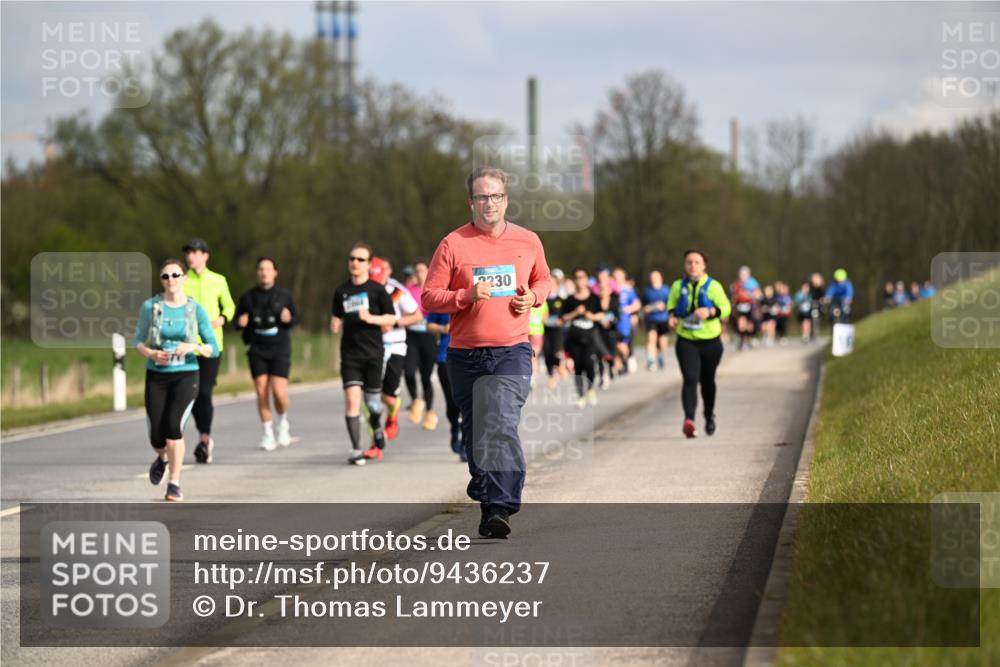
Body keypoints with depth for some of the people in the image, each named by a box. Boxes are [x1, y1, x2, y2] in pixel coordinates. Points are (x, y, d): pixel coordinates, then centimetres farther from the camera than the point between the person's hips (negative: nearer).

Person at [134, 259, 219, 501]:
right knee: (157, 436, 0)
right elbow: (138, 341, 6)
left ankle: (174, 484, -8)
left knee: (173, 427, -22)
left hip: (186, 376, -2)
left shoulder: (196, 310, -5)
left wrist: (193, 346, -23)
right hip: (156, 377, 2)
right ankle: (162, 458, 39)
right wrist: (151, 354, -16)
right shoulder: (150, 306, -3)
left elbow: (213, 349, -2)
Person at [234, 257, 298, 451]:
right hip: (257, 350, 1)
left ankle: (283, 422, 19)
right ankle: (268, 434, 9)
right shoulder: (248, 297, 4)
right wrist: (241, 322, -10)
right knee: (261, 392, -4)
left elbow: (295, 317, 10)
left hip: (280, 349, -1)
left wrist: (289, 319, -12)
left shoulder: (284, 295, 1)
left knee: (279, 392, -11)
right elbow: (238, 321, 13)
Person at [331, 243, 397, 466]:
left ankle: (376, 427, 41)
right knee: (351, 398, -12)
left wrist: (370, 318, -16)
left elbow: (391, 318, 0)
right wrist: (335, 325, -1)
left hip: (373, 353, -2)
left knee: (372, 401, 6)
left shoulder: (377, 289, -1)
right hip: (350, 354, 2)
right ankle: (356, 449, -10)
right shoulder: (341, 291, 9)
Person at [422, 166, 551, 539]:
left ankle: (499, 508, -24)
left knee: (502, 427, -18)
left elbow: (543, 280, 24)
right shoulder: (454, 244, 0)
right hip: (465, 355, 1)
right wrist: (467, 296, -16)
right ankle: (486, 500, 29)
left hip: (512, 352, -1)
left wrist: (532, 297, 1)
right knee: (474, 434, 11)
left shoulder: (528, 241, 7)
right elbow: (429, 297, 0)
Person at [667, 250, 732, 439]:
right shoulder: (678, 286, 3)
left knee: (707, 381, 16)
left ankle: (709, 416, 39)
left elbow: (725, 308, -5)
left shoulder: (713, 286, -3)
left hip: (710, 341, 0)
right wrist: (672, 317, -6)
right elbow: (671, 307, 16)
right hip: (686, 341, 0)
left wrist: (709, 311, -24)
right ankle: (689, 419, -32)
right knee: (690, 379, -18)